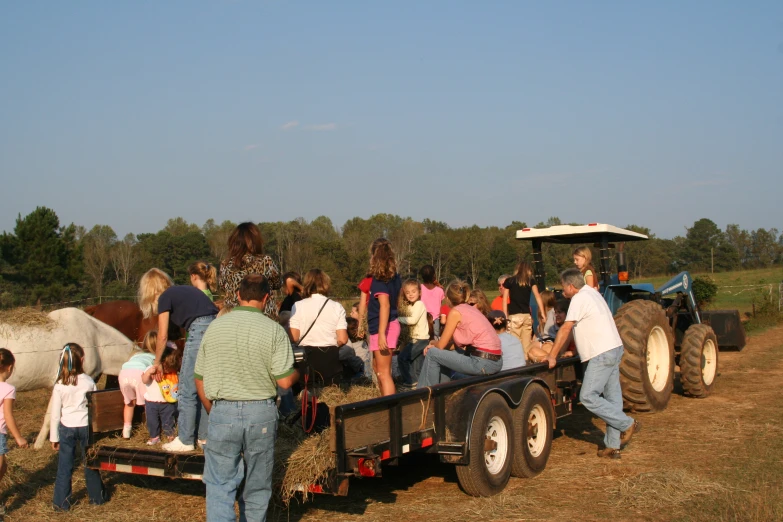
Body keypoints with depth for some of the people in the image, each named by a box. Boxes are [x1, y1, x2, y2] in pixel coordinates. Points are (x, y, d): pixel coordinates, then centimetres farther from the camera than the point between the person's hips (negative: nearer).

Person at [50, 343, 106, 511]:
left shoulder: (59, 385, -8)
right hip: (86, 426, 0)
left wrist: (54, 437, 6)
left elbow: (55, 413, -3)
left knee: (64, 466, 8)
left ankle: (61, 502, 14)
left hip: (67, 428, 0)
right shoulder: (89, 381, -7)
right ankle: (97, 496, 25)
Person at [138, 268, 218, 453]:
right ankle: (204, 436, 22)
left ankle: (185, 441, 9)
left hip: (201, 331, -8)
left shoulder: (165, 298, 6)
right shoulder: (186, 290, 26)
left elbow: (163, 336, 6)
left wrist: (157, 363, 21)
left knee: (188, 389, 3)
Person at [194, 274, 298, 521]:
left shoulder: (215, 327, 2)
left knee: (220, 485, 5)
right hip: (261, 413, -1)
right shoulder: (274, 330, -7)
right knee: (257, 487, 15)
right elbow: (285, 381, -10)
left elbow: (200, 379, 7)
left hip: (223, 411, 1)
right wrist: (298, 371, 12)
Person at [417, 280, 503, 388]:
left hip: (483, 363, -9)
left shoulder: (455, 312, -7)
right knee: (443, 355, 25)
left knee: (432, 354, 3)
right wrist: (435, 344, 12)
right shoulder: (470, 309, 16)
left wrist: (432, 343, 20)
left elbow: (441, 345, 0)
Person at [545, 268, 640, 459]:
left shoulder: (579, 298, -13)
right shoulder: (591, 292, 17)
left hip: (602, 354, -10)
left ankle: (627, 424, -2)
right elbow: (574, 328, 23)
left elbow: (565, 329, -14)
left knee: (588, 396, -8)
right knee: (612, 397, 8)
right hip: (615, 349, 10)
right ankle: (612, 446, 12)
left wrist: (552, 356, -11)